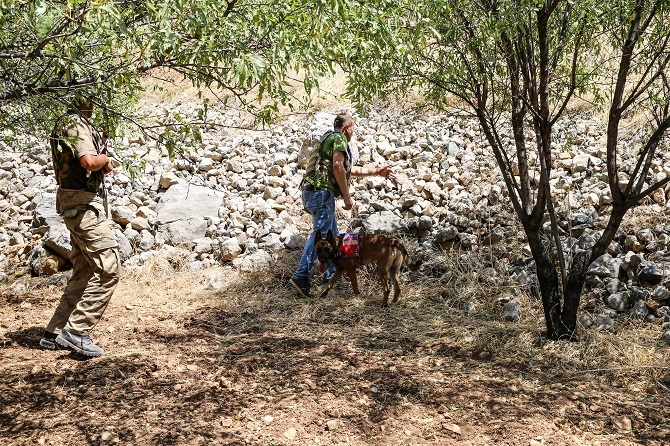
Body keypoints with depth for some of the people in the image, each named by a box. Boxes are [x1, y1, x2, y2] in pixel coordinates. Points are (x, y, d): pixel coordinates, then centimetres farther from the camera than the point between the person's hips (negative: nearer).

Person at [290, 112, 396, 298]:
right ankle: (301, 276, -24)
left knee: (332, 234, 16)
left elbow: (349, 169, 37)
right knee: (321, 234, -15)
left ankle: (331, 275, 20)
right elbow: (338, 166, -18)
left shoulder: (328, 138, 30)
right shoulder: (339, 138, -2)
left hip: (311, 192, 10)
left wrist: (377, 171, 40)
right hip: (322, 191, -10)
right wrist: (347, 196, -15)